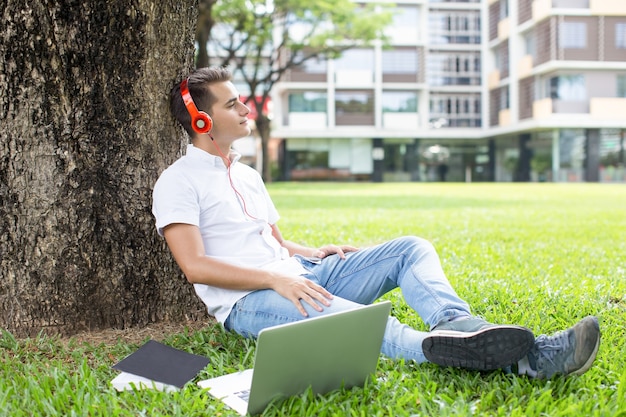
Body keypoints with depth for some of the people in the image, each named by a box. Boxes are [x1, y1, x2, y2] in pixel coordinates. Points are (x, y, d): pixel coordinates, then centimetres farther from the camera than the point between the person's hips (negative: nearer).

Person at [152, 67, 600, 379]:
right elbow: (195, 266, -14)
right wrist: (275, 279, -22)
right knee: (331, 309, -41)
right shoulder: (178, 182, -2)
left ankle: (459, 328, -39)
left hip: (298, 275, 8)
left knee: (410, 249, -7)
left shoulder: (247, 175, 24)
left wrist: (313, 253, 5)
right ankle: (436, 346, -67)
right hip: (248, 300, -8)